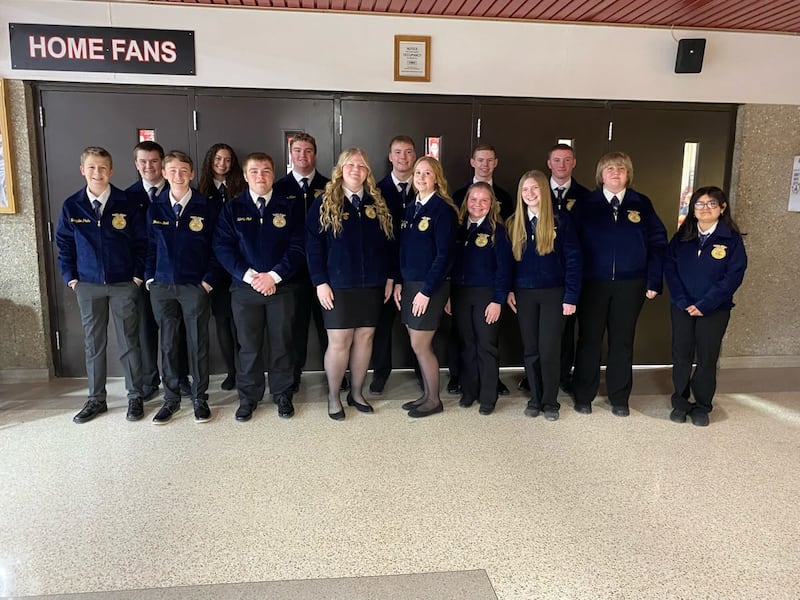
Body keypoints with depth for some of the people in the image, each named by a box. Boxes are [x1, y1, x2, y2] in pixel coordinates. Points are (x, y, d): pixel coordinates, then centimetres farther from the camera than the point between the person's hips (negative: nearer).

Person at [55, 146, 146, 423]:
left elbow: (141, 242, 1)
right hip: (87, 286, 2)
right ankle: (96, 399, 23)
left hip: (124, 285, -2)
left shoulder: (128, 204, -5)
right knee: (93, 344, 10)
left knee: (128, 343, 5)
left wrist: (138, 274, -4)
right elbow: (64, 244, 8)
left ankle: (135, 397, 18)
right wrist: (69, 276, 2)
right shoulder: (71, 206, 0)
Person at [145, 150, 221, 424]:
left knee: (198, 344, 5)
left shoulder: (208, 207, -2)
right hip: (162, 287, 3)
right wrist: (149, 278, 4)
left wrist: (209, 280, -7)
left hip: (195, 287, -2)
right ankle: (171, 399, 22)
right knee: (167, 345, 9)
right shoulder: (154, 208, 7)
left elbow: (216, 247, -1)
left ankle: (200, 398, 19)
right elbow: (150, 246, 12)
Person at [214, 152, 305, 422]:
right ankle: (248, 398, 22)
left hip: (281, 286, 0)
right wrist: (249, 276, -14)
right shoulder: (232, 208, 6)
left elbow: (298, 247, -3)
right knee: (249, 346, 7)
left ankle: (282, 394, 24)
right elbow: (222, 247, -2)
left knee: (282, 344, 8)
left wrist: (274, 276, -13)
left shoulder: (290, 206, 4)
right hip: (244, 287, 1)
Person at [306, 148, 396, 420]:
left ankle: (356, 393, 23)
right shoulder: (325, 203, -1)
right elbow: (313, 245, -4)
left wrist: (390, 277, 6)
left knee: (365, 338, 8)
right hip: (338, 285, -3)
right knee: (339, 341, -1)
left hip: (372, 285, 4)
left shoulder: (377, 203, 9)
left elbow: (388, 242, 11)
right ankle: (333, 397, 15)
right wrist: (320, 282, -11)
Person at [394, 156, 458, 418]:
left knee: (420, 346, -2)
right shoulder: (411, 208, 11)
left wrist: (426, 291, -17)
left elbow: (444, 255, -16)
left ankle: (434, 400, 15)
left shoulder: (443, 209, -11)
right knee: (419, 344, 12)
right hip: (409, 284, 7)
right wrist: (398, 282, 5)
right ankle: (426, 394, 26)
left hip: (430, 286, -7)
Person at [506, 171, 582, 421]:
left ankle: (550, 401, 16)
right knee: (530, 350, 9)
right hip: (524, 294, 3)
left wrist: (571, 296, -11)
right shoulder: (514, 223, 6)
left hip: (553, 293, -3)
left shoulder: (560, 220, -4)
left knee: (549, 349, -1)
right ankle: (535, 398, 23)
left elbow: (573, 258, -6)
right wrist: (508, 290, 0)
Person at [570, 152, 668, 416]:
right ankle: (583, 396, 19)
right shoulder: (586, 204, 2)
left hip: (630, 285, 1)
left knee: (622, 341, 10)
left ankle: (619, 398, 23)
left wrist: (654, 281, -3)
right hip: (592, 284, -1)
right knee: (589, 340, 6)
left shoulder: (642, 204, 5)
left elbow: (658, 243, 4)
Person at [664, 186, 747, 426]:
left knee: (707, 359, 6)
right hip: (681, 307, 2)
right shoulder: (682, 236, 4)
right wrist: (683, 301, -13)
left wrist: (704, 305, -16)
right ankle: (680, 403, 21)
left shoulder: (732, 239, -4)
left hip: (715, 310, -2)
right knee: (681, 356, 7)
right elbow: (669, 268, -2)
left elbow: (733, 276, -10)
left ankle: (702, 407, 21)